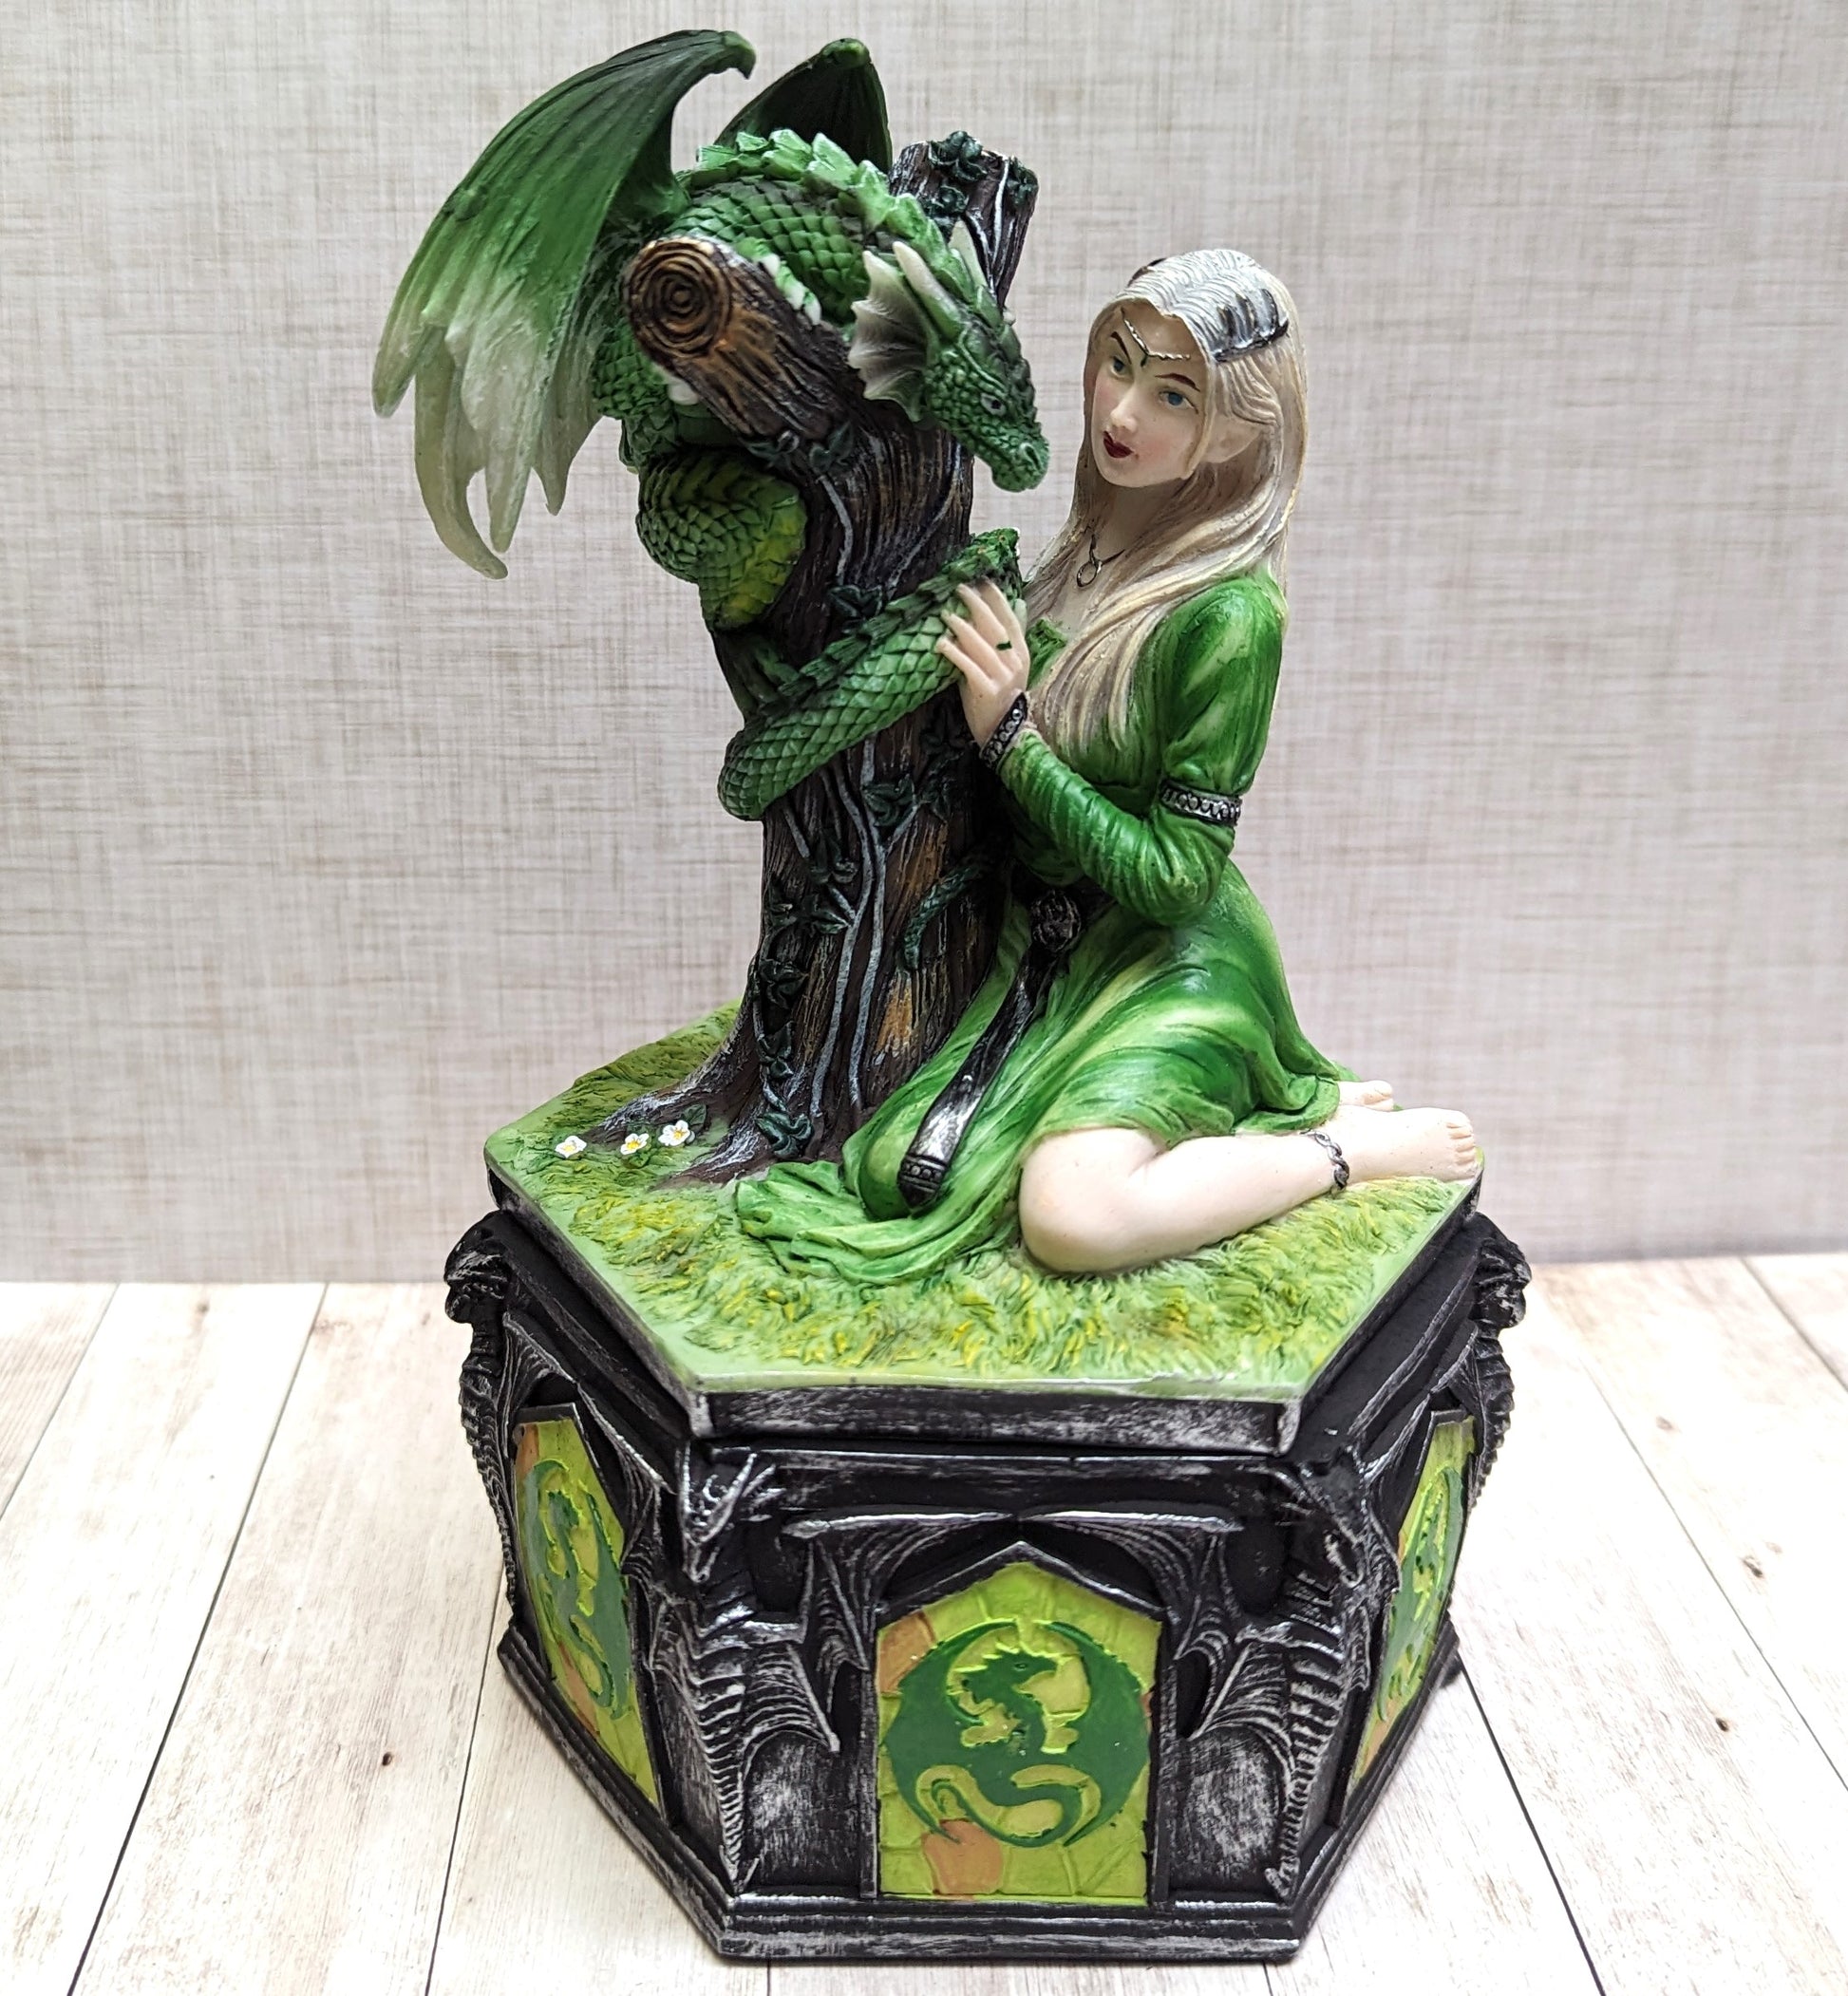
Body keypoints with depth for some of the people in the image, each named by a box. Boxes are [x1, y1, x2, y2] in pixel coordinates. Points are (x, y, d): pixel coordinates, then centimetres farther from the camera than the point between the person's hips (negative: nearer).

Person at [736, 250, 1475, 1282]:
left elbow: (1174, 876, -20)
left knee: (1072, 1215, -29)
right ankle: (1240, 1119, 9)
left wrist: (1011, 736, -21)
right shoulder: (1097, 535, 1)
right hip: (1049, 939, 8)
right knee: (903, 1168, -7)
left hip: (1169, 957, -7)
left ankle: (1361, 1140, -3)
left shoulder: (1230, 613, -22)